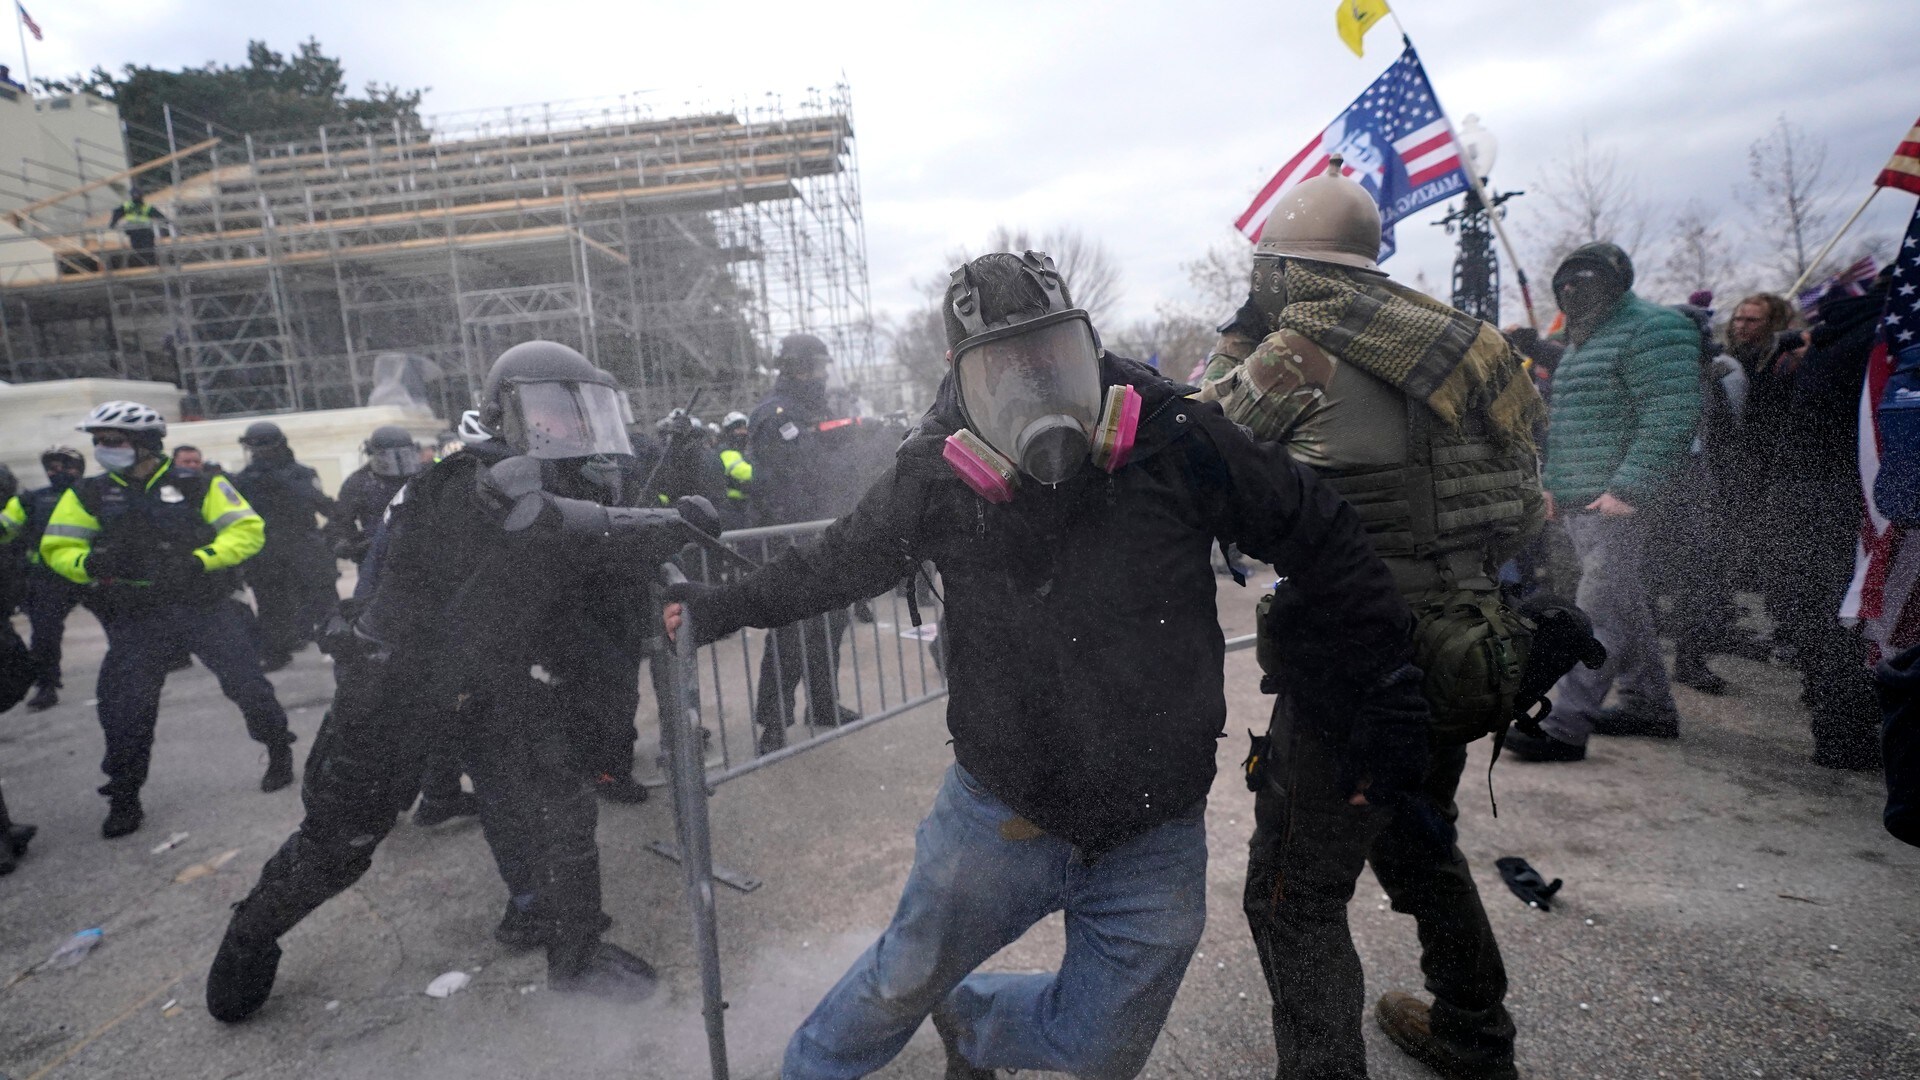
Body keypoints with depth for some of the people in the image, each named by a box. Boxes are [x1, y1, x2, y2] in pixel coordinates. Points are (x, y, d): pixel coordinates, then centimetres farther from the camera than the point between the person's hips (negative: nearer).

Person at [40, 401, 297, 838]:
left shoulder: (198, 485, -3)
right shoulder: (89, 494, 7)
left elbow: (247, 529, -7)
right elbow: (56, 548, 8)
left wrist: (198, 560, -22)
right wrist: (90, 563, -15)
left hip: (208, 607, -2)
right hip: (137, 619, 3)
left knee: (246, 684, -3)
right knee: (125, 707, 2)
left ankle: (280, 752, 20)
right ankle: (124, 798, 18)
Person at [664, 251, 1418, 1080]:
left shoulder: (1173, 441, -17)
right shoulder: (938, 479, -14)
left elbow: (1324, 541, -5)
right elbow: (842, 559, 6)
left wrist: (1386, 690, 0)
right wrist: (726, 606, 13)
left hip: (1153, 838, 1)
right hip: (999, 811, 0)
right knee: (904, 983, 19)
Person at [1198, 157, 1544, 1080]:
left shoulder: (1296, 351, -14)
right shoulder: (1439, 333, 8)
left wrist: (1235, 343, 6)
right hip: (1461, 652, 9)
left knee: (1294, 895, 4)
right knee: (1420, 844, 29)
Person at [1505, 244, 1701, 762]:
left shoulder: (1652, 328, -9)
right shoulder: (1584, 340, 21)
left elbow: (1672, 418, -20)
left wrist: (1628, 490, -24)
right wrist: (1552, 483, 20)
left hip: (1620, 503, -10)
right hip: (1578, 502, 10)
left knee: (1598, 610, -11)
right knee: (1624, 604, 16)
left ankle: (1566, 726, -12)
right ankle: (1650, 706, 29)